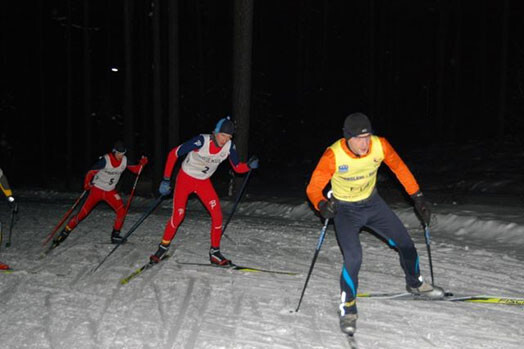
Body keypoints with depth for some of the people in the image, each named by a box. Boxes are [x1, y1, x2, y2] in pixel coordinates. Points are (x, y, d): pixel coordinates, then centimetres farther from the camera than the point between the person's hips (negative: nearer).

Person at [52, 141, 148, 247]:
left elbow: (135, 169, -1)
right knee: (83, 213, -4)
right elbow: (91, 172, -17)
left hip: (110, 191, 4)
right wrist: (87, 184, -29)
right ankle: (65, 233, 11)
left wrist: (141, 163, -20)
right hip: (97, 190, -4)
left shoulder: (124, 160, -9)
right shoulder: (105, 160, -23)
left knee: (121, 211, -12)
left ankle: (115, 235, 4)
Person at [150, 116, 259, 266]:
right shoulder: (201, 141, -28)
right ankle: (163, 247, 18)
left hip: (204, 182, 4)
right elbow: (173, 154, -21)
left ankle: (215, 253, 5)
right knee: (178, 215, -7)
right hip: (185, 178, -4)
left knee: (217, 214, -9)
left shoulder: (229, 146, -15)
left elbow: (237, 167, -4)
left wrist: (249, 165, -28)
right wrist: (166, 179, -19)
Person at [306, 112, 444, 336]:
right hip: (345, 209, -4)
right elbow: (313, 188, -21)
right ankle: (348, 309, 0)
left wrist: (418, 198, -3)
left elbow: (400, 168, -2)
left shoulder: (380, 146, -20)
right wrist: (322, 205, -42)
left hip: (373, 203, 4)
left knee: (405, 242, 9)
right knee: (353, 257, -22)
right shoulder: (333, 156, -29)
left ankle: (415, 284, 39)